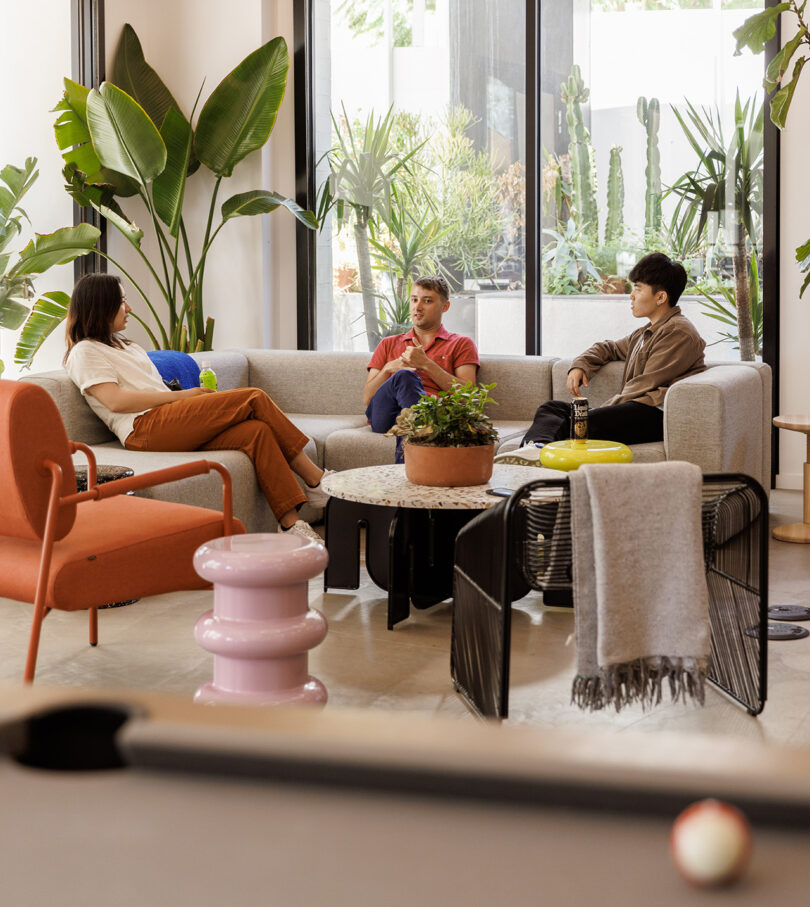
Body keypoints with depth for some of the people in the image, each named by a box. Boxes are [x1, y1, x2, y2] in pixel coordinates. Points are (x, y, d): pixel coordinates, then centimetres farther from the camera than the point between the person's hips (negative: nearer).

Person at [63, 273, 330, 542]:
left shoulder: (127, 347, 34)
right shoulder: (84, 352, 6)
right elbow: (115, 401, -10)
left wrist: (198, 397, 5)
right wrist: (181, 396, -10)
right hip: (144, 428, -8)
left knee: (256, 431, -19)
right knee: (253, 398, -16)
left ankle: (290, 522, -22)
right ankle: (315, 479, -10)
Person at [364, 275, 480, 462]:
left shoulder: (461, 344, 24)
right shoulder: (388, 345, 32)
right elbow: (367, 399, 20)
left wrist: (426, 364, -2)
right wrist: (389, 368, 1)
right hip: (384, 417, 2)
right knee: (404, 377, -32)